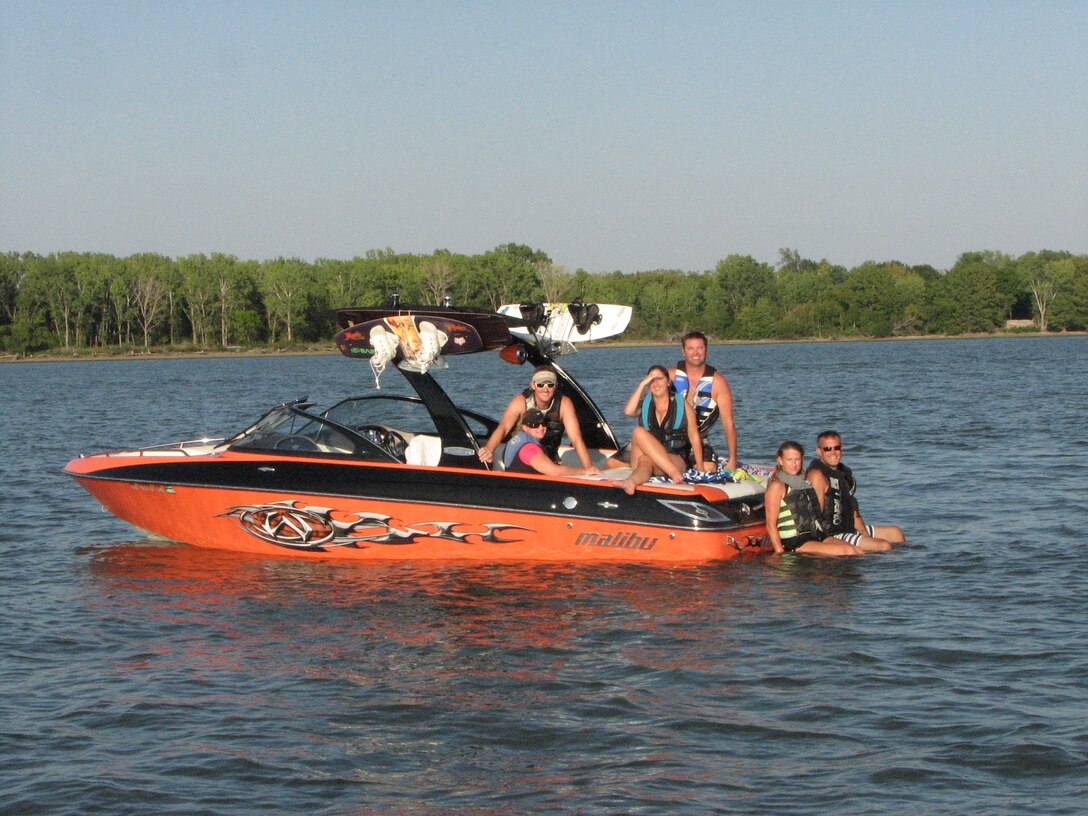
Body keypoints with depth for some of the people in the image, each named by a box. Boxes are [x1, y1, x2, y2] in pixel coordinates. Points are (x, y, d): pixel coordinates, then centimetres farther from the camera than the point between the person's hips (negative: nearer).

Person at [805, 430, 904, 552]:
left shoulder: (844, 472, 15)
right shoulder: (817, 475, -15)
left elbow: (853, 510, 16)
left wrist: (865, 534, 1)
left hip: (850, 529, 10)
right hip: (831, 535, -10)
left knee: (896, 533, 16)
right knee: (884, 546, -19)